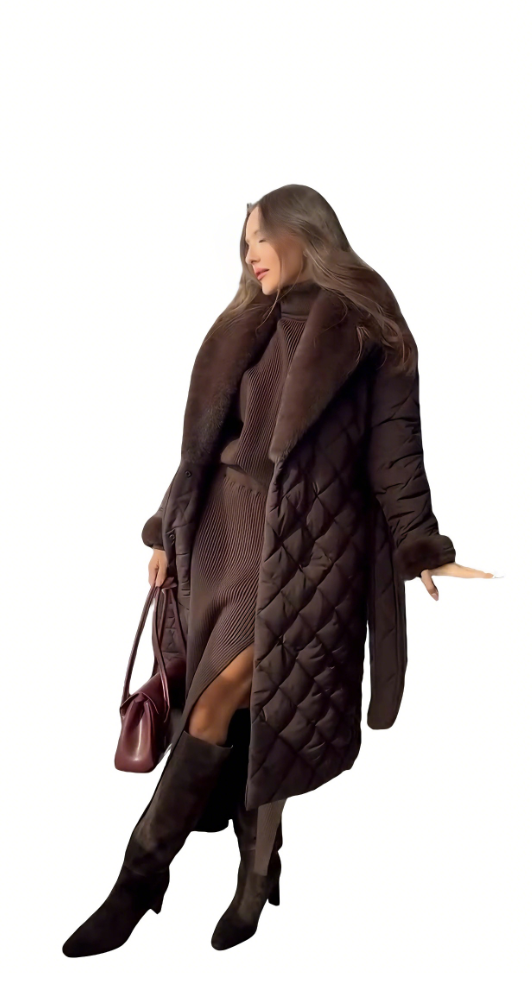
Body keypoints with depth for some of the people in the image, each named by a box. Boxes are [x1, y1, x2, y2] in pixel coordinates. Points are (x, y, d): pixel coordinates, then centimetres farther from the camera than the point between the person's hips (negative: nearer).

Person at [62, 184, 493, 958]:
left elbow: (394, 449, -4)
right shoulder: (244, 331, 16)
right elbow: (205, 440, 18)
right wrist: (168, 530, 18)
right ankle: (258, 879, 18)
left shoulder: (365, 334, 0)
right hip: (226, 530, 5)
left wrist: (421, 550, -12)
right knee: (247, 716, 5)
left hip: (304, 538, -5)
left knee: (221, 707, -12)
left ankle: (143, 875, -3)